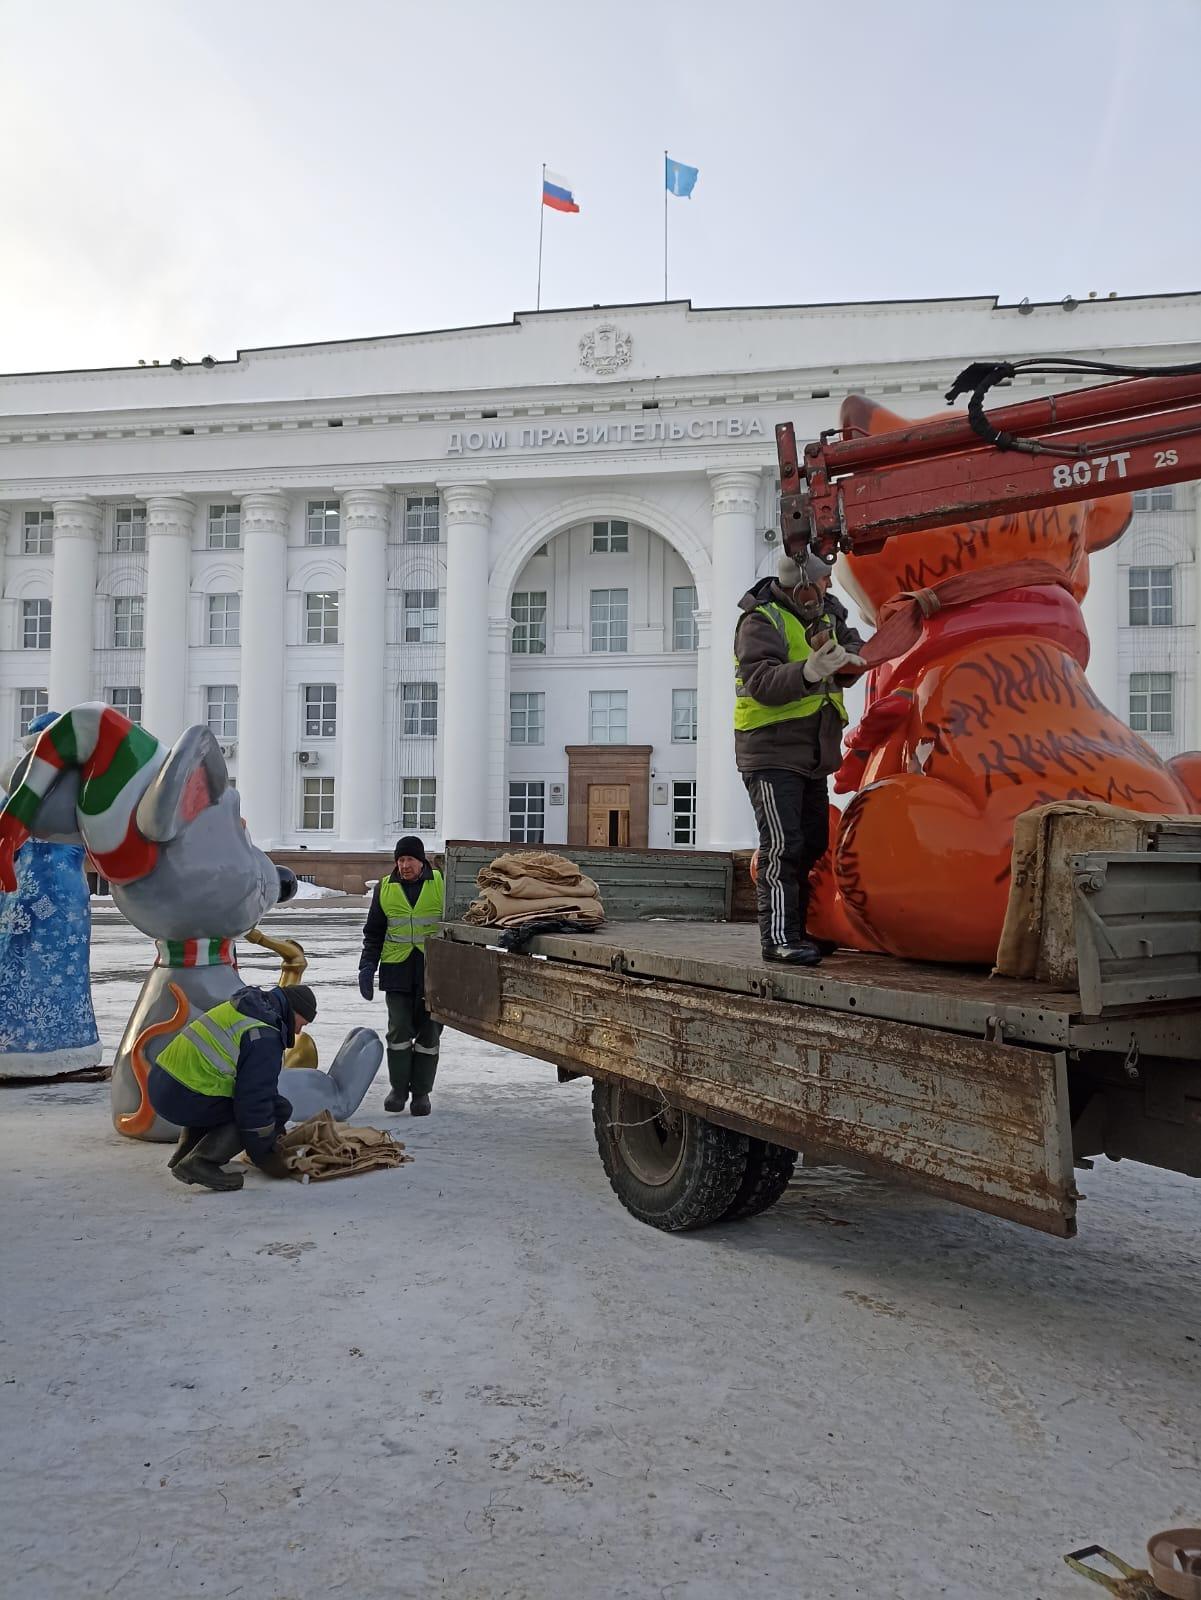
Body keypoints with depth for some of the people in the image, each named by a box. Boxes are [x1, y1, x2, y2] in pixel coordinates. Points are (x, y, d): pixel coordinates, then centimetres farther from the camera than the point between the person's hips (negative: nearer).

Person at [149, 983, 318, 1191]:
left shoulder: (236, 1008, 18)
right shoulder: (264, 1037, -13)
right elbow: (254, 1103, -14)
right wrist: (263, 1155, 0)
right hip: (182, 1100, -10)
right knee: (279, 1109, -5)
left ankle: (185, 1152, 24)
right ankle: (200, 1161, -12)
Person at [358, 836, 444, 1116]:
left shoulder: (441, 885, 2)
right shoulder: (385, 888, 8)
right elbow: (373, 932, 13)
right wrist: (367, 967, 1)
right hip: (397, 970, 1)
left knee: (428, 1033, 4)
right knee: (399, 1030, -5)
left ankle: (421, 1092, 14)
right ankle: (398, 1088, 11)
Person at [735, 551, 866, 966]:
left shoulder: (828, 613, 13)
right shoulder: (760, 621, -12)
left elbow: (855, 647, 18)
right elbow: (760, 681, -24)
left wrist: (846, 657, -6)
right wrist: (807, 672, -40)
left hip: (814, 755, 8)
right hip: (771, 753, -8)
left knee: (814, 844, 12)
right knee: (782, 846, -12)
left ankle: (798, 929, 23)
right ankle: (778, 938, -9)